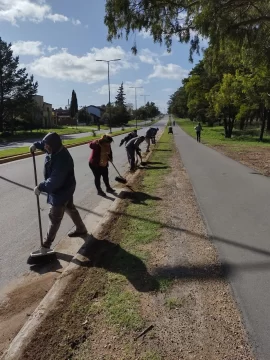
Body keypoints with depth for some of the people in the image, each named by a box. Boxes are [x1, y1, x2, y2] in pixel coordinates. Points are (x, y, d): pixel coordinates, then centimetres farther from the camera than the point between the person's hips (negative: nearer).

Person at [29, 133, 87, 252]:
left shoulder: (62, 160, -34)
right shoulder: (56, 150, -4)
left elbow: (54, 181, -36)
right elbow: (44, 144, 19)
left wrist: (41, 187, -26)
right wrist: (36, 145, 1)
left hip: (61, 191, -10)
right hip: (65, 188, 10)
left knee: (55, 217, 0)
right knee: (70, 209, 25)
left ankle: (47, 244, 13)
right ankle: (81, 229, 44)